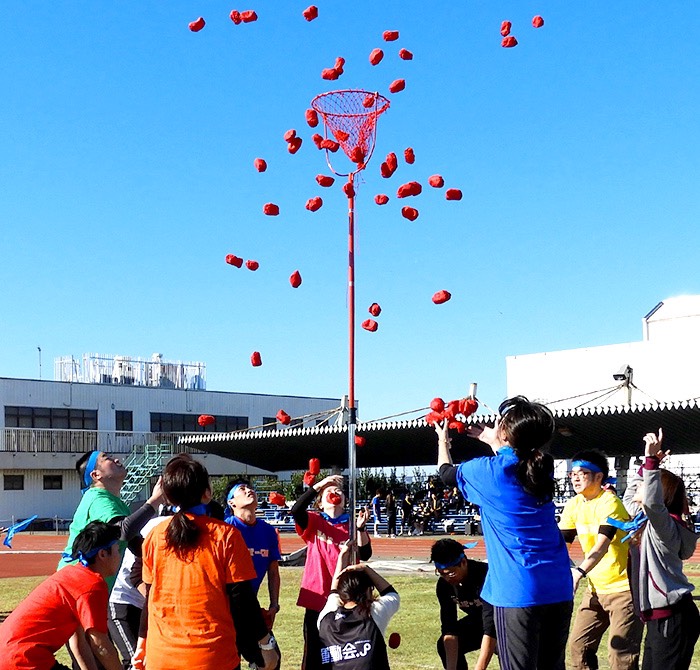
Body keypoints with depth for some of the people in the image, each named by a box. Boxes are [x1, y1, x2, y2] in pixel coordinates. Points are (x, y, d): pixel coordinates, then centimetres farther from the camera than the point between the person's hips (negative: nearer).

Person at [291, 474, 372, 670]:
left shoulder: (352, 524, 6)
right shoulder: (314, 522, 3)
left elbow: (365, 554, -7)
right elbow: (296, 510, -18)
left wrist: (360, 528, -23)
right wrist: (318, 485, -24)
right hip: (317, 600, -1)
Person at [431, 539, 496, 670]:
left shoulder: (485, 577, -38)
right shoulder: (444, 584, -18)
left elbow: (491, 630, -43)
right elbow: (449, 629, -19)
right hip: (478, 619, 6)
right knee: (445, 645, -10)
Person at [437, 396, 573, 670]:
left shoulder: (488, 471, -5)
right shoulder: (542, 468, 8)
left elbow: (448, 473, 18)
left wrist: (442, 440, 36)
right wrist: (489, 439, 48)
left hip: (518, 592, -6)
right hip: (559, 587, 6)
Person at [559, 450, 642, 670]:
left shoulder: (609, 503, -18)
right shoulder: (573, 505, 5)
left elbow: (602, 545, -31)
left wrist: (579, 572, -45)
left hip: (624, 587, -8)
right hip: (596, 588, 8)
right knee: (578, 645, 8)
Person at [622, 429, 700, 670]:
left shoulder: (665, 524, -12)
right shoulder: (645, 521, 13)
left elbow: (652, 501, -35)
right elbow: (629, 497, 30)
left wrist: (652, 460, -35)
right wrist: (647, 464, 19)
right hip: (658, 617, 10)